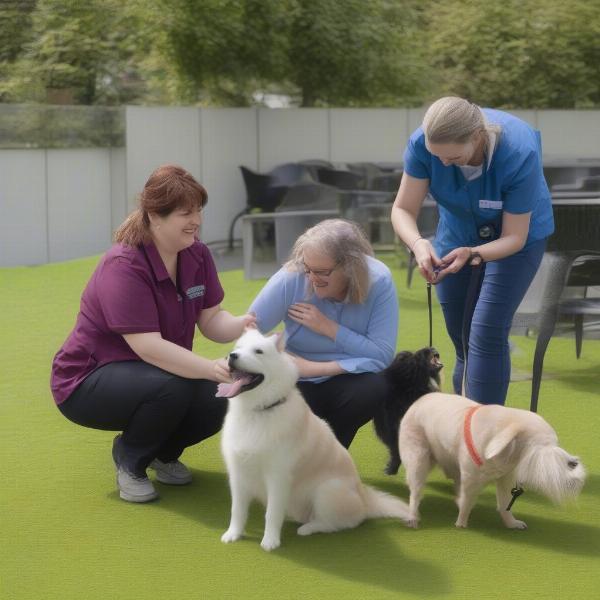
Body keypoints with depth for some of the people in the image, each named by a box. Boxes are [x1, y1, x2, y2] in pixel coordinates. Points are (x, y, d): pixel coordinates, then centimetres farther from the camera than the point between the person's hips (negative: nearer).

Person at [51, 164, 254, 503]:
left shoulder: (197, 255, -4)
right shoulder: (123, 267, -27)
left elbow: (211, 320, -5)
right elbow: (148, 346, -33)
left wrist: (241, 325, -29)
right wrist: (211, 369, -42)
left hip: (154, 372, 7)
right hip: (88, 382, -7)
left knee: (217, 400, -21)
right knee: (171, 387, -35)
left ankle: (164, 453, 11)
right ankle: (130, 461, -6)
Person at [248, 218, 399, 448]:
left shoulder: (378, 281, -18)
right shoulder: (291, 278, -19)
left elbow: (382, 356, -20)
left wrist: (328, 327, -24)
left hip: (347, 381, 1)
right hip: (297, 384, -1)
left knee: (377, 387, -33)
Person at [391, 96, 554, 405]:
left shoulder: (520, 155, -37)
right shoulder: (422, 143, -29)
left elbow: (514, 237, -27)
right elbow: (403, 209, -20)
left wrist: (471, 254, -44)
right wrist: (419, 244, -41)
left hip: (514, 237, -4)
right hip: (458, 229, 4)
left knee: (486, 335, -16)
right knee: (462, 339, 7)